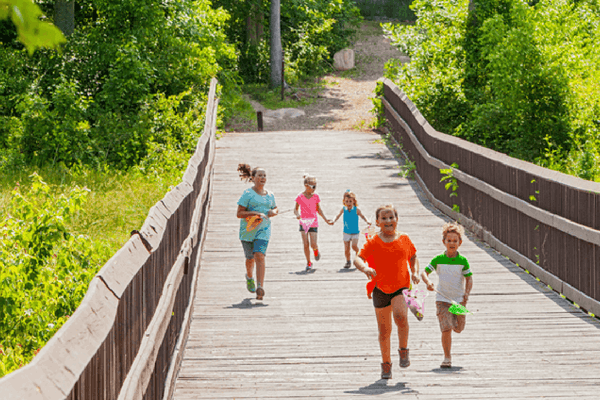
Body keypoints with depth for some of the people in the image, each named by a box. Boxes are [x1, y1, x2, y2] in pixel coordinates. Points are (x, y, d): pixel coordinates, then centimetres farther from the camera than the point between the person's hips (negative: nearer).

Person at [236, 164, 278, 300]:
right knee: (250, 258, 11)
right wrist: (255, 213, -22)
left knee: (260, 256, -15)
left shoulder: (270, 195, 8)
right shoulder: (248, 194, -7)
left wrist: (274, 212, 1)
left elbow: (275, 208, 26)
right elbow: (239, 213, -10)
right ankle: (249, 277, 45)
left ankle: (260, 288, -20)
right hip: (248, 229, -2)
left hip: (263, 230, 2)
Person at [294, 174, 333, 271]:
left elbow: (319, 210, 9)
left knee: (313, 244, -8)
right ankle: (308, 263, 11)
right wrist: (297, 214, -16)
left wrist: (326, 219, 3)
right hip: (303, 222, 0)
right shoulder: (300, 197, -3)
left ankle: (316, 250, 28)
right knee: (306, 244, -2)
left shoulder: (316, 196, 1)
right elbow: (296, 209, 6)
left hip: (313, 222, 0)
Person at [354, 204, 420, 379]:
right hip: (380, 288, 1)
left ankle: (403, 350, -6)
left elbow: (413, 257, 18)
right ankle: (386, 363, 26)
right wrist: (365, 268, -35)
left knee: (400, 315, -29)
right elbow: (358, 258, -13)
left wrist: (414, 272, 0)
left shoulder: (404, 239, 3)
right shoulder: (373, 242, -4)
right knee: (384, 330, 7)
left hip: (401, 286, 0)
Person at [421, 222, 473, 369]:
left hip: (459, 299, 2)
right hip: (443, 299, -1)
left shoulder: (463, 261, -3)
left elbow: (469, 279, 2)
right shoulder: (438, 259, -5)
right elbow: (424, 272, -3)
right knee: (446, 329, -13)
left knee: (458, 329, 11)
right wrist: (428, 282, -24)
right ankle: (447, 358, -4)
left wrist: (467, 293, -14)